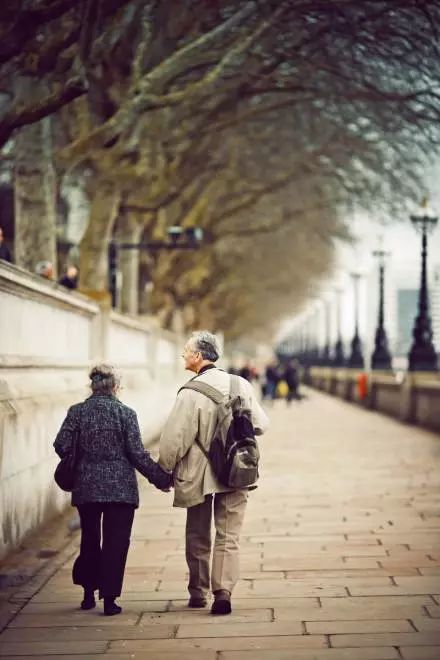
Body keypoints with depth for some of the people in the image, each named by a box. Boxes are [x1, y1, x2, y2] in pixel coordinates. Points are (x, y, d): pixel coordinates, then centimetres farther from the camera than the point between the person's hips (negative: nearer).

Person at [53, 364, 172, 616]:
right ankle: (109, 599, -1)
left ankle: (89, 594, 25)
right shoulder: (125, 413, -6)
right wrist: (161, 478, 2)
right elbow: (137, 454, -8)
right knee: (116, 543, 3)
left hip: (86, 487, 3)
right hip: (121, 488, -3)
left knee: (90, 540, 18)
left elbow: (62, 445, -5)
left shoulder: (77, 412, 0)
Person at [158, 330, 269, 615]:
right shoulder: (242, 385, -2)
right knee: (229, 536, 5)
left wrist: (164, 470, 0)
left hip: (198, 475, -2)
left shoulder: (191, 393, -16)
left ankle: (198, 593, 23)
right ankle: (223, 590, -9)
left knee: (198, 537, 14)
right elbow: (261, 425, 7)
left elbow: (174, 439, -15)